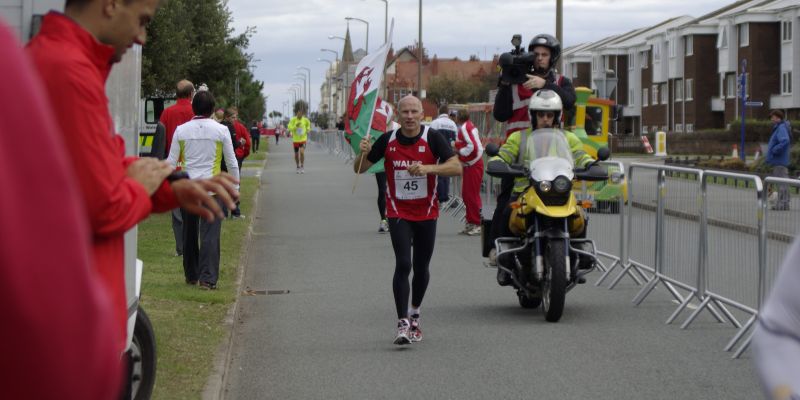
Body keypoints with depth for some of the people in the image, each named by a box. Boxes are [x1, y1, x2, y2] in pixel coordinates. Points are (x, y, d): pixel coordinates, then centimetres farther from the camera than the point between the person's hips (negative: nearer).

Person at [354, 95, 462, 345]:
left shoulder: (432, 138, -9)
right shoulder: (388, 141, -3)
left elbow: (456, 167, -18)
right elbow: (360, 169, 6)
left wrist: (428, 168, -32)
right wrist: (363, 153, -17)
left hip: (426, 213, 1)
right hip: (398, 213, -1)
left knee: (421, 267, 12)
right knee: (403, 265, -14)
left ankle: (415, 313, 36)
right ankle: (403, 324, -13)